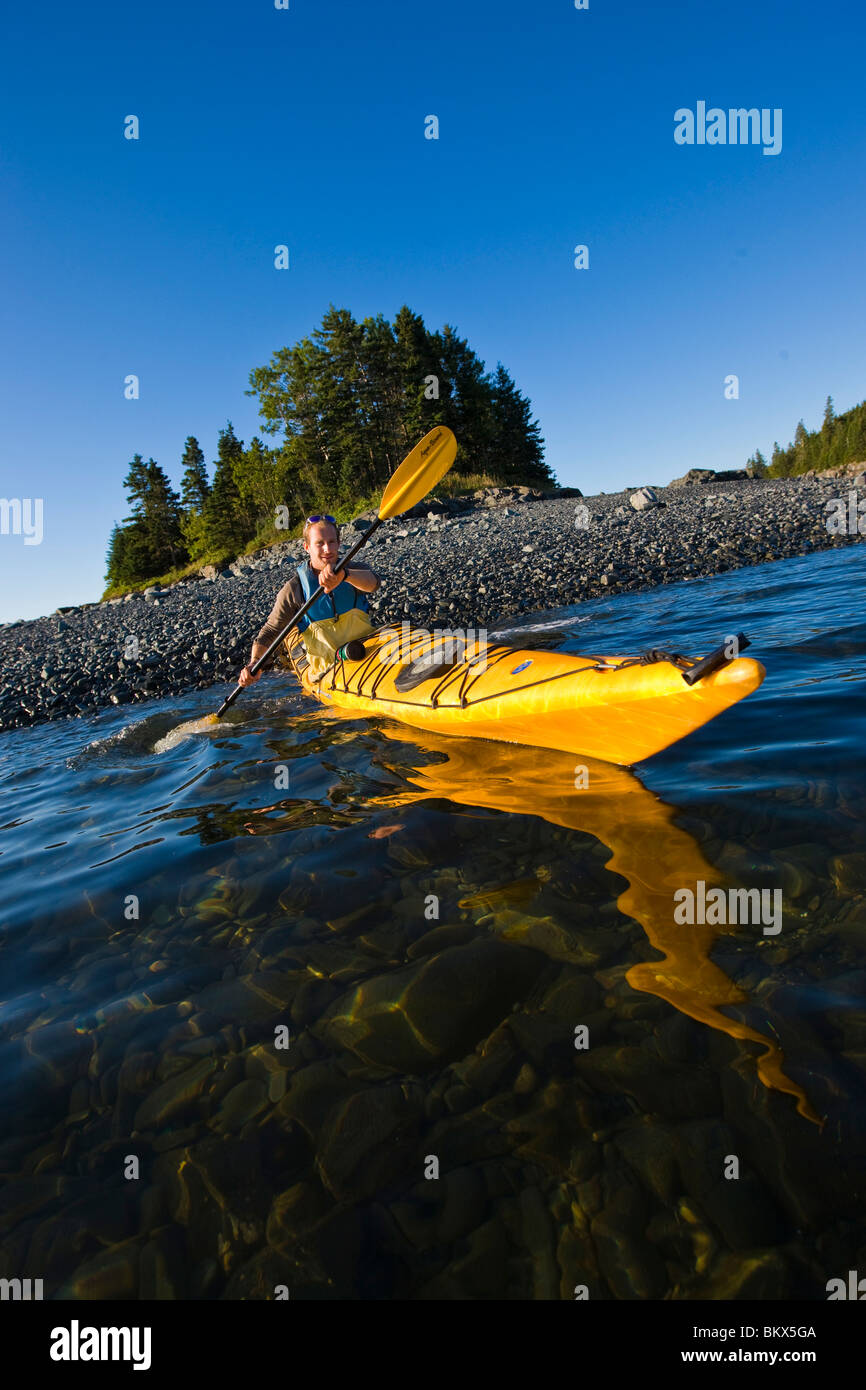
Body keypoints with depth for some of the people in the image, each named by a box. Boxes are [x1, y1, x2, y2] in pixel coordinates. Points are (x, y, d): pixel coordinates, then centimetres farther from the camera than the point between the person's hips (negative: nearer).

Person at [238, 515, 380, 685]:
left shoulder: (354, 569, 2)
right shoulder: (294, 589, -3)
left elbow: (373, 582, -23)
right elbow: (270, 631, -1)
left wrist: (344, 574, -45)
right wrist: (254, 663, -21)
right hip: (329, 668, -2)